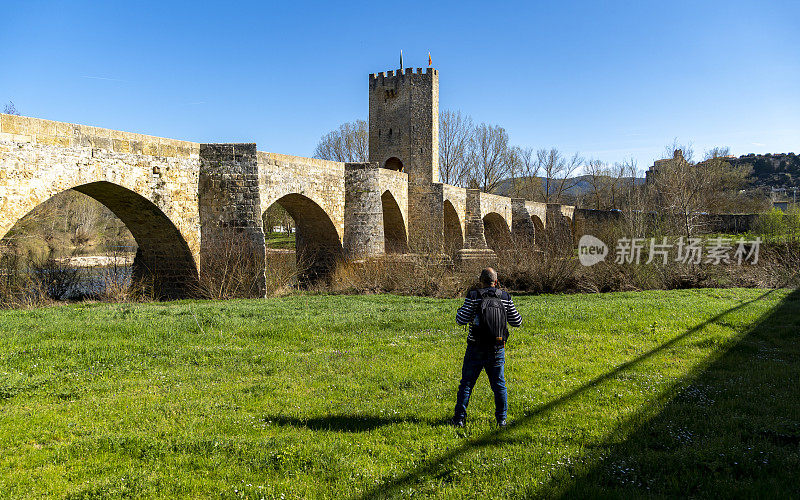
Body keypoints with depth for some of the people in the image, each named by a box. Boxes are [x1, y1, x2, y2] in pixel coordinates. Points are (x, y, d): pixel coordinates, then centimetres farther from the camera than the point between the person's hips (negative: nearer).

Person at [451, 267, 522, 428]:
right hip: (497, 349, 2)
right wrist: (511, 311, 24)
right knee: (499, 384, 13)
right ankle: (502, 419, 15)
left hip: (476, 350, -2)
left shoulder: (474, 297, -10)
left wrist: (460, 310, 10)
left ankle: (459, 418, 7)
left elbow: (461, 320, -11)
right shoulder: (505, 297, -1)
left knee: (466, 384, 6)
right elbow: (516, 322, 5)